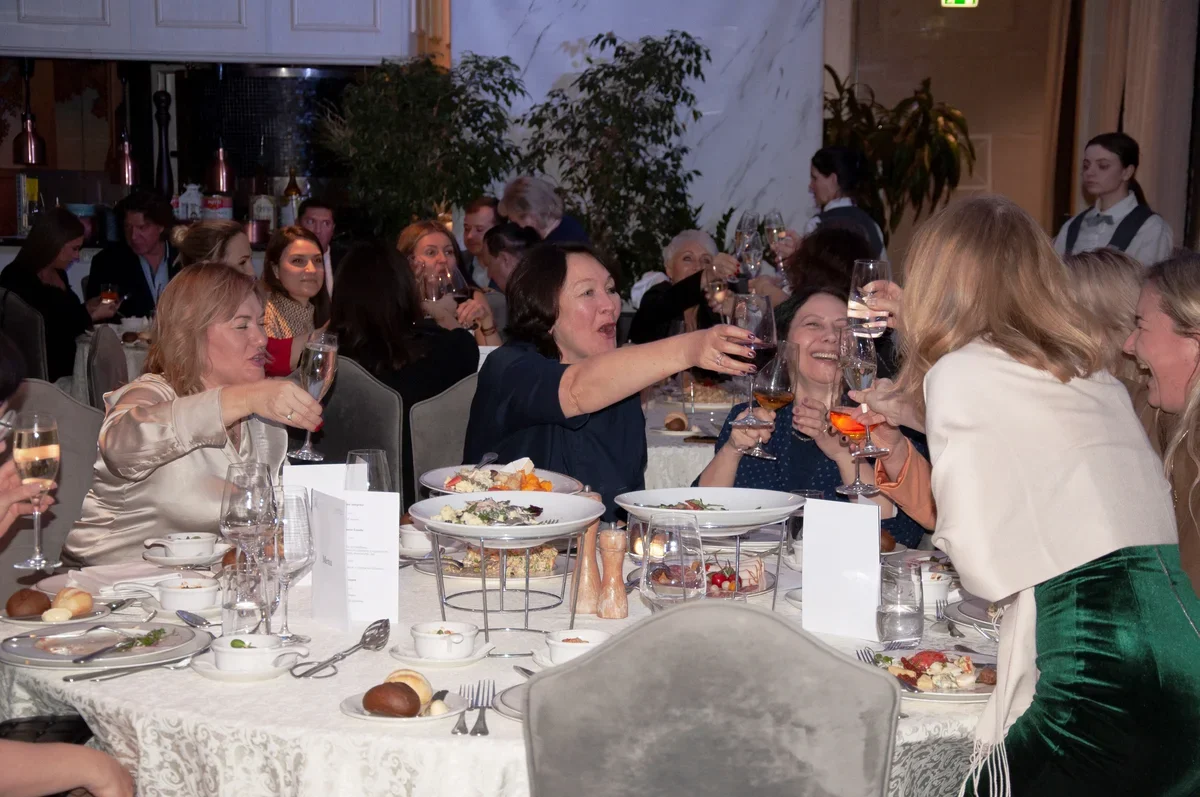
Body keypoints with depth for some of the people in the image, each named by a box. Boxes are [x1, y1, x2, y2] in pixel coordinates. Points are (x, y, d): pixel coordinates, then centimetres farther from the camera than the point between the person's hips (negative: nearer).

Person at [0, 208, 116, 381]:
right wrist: (92, 316, -11)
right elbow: (49, 335, -17)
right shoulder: (18, 280, -12)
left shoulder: (58, 273, 14)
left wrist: (87, 308, 9)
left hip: (68, 360, 9)